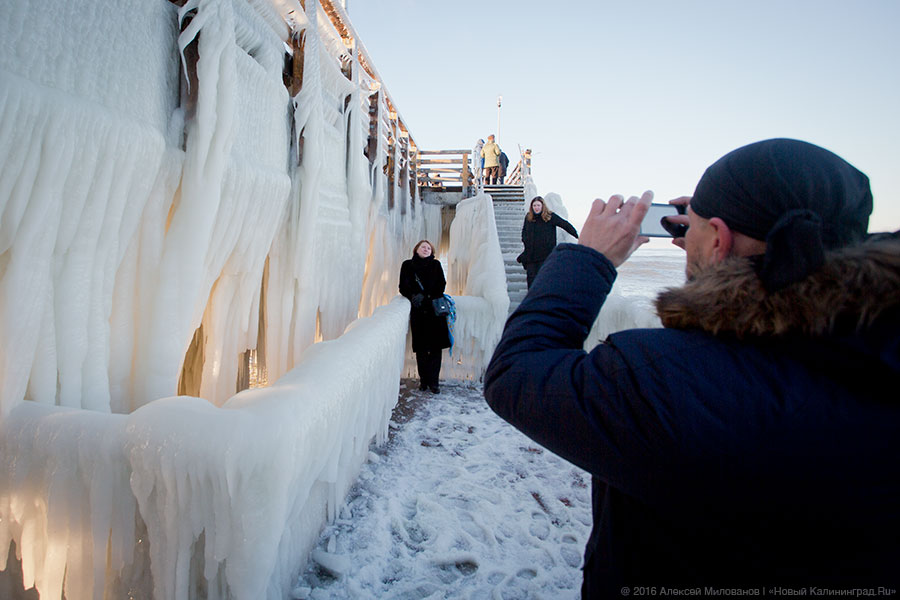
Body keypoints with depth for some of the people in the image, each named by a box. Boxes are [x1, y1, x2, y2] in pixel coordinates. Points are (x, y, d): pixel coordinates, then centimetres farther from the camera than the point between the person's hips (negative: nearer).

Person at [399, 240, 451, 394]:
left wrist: (425, 297, -11)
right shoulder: (407, 265, 10)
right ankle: (423, 379, 11)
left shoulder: (436, 265, 9)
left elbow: (441, 286, 2)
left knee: (435, 346, -5)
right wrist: (413, 296, -13)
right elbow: (403, 287, 7)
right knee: (420, 348, 1)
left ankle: (433, 381, 0)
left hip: (435, 310, 0)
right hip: (418, 312, 0)